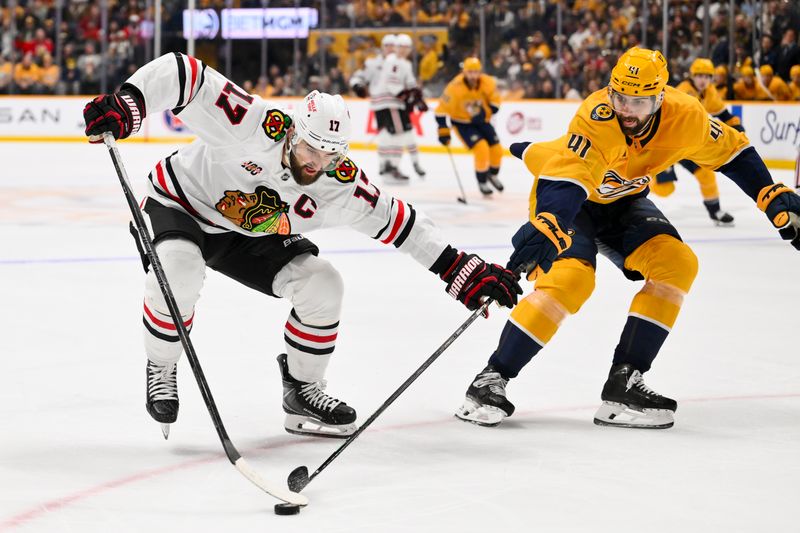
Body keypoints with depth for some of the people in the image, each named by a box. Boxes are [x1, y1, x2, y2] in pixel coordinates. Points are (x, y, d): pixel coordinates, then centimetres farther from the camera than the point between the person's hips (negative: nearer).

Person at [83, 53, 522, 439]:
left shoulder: (341, 185, -18)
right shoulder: (253, 125, -34)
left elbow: (395, 220, -10)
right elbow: (181, 73, -37)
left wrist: (461, 270, -14)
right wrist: (124, 104, -50)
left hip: (251, 237, 5)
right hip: (180, 205, -5)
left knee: (322, 285, -11)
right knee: (177, 268, -36)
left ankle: (302, 393, 9)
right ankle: (160, 371, -10)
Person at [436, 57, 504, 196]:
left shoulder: (488, 83, -18)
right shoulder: (454, 87, -29)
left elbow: (495, 101, 1)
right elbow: (442, 110, -22)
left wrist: (486, 112, -11)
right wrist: (443, 131, -24)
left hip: (481, 121, 5)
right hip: (462, 123, -5)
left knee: (496, 150, 4)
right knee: (481, 148, -22)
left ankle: (493, 175, 37)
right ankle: (482, 183, 0)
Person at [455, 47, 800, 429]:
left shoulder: (685, 116, -21)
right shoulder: (596, 118, -36)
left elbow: (730, 151, -3)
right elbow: (564, 182, -46)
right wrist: (546, 228, -64)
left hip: (621, 200, 6)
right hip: (564, 195, -6)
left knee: (678, 264, -13)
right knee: (571, 279, -28)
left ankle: (624, 381, -9)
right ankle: (491, 380, -18)